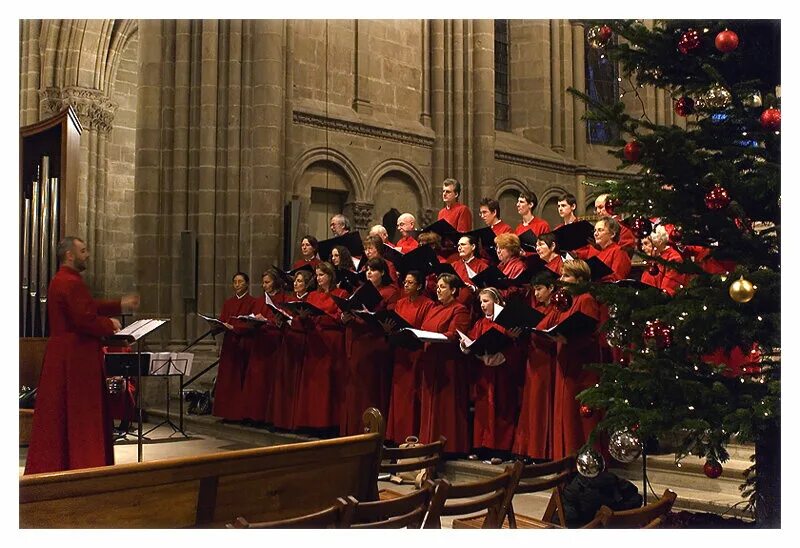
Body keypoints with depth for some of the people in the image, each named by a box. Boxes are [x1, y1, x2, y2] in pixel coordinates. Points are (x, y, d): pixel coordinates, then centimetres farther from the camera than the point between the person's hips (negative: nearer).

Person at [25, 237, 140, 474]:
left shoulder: (59, 281, 16)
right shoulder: (72, 283, -18)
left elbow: (88, 307, 21)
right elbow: (86, 319, -25)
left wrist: (121, 305, 20)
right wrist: (109, 325, -9)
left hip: (61, 355, 11)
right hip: (76, 357, -11)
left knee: (57, 412, 14)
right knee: (80, 412, -4)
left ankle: (49, 465, 21)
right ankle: (81, 465, 1)